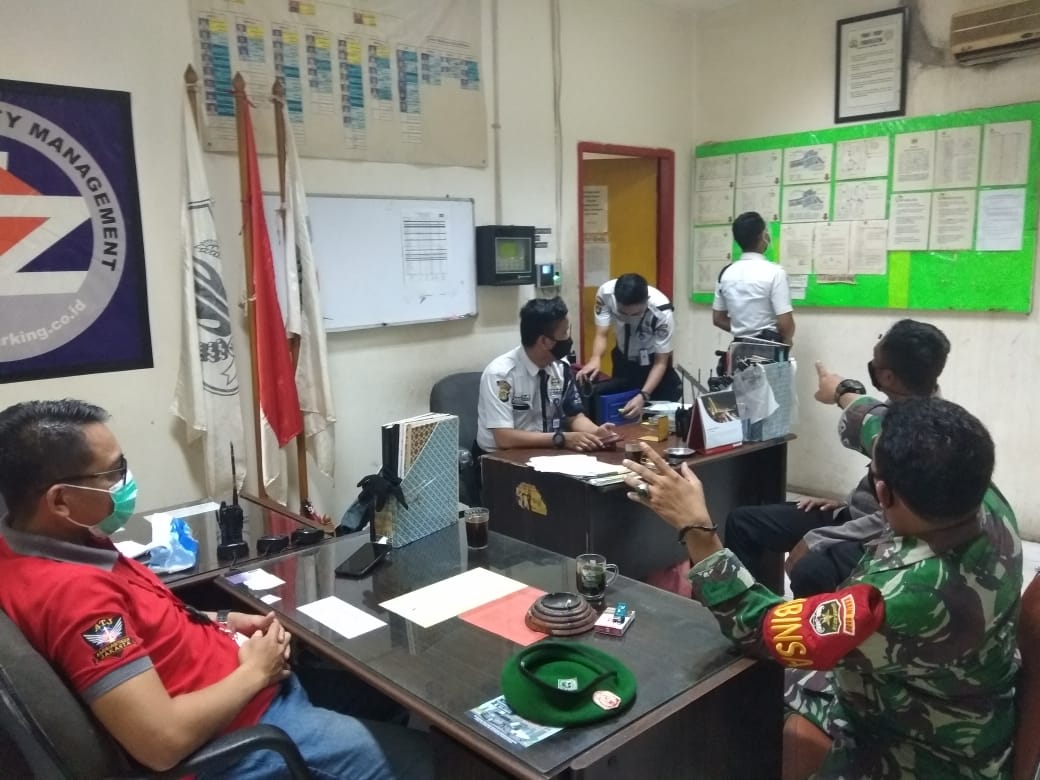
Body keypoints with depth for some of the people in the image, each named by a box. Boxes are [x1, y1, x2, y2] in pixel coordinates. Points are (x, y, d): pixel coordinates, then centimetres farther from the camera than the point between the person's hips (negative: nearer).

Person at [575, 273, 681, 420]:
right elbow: (601, 335, -18)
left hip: (652, 361, -2)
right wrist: (595, 359, -40)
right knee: (617, 412, 7)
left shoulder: (662, 312, -32)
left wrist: (643, 396, -37)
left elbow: (660, 362, -23)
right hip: (623, 359, 2)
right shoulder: (605, 292, -28)